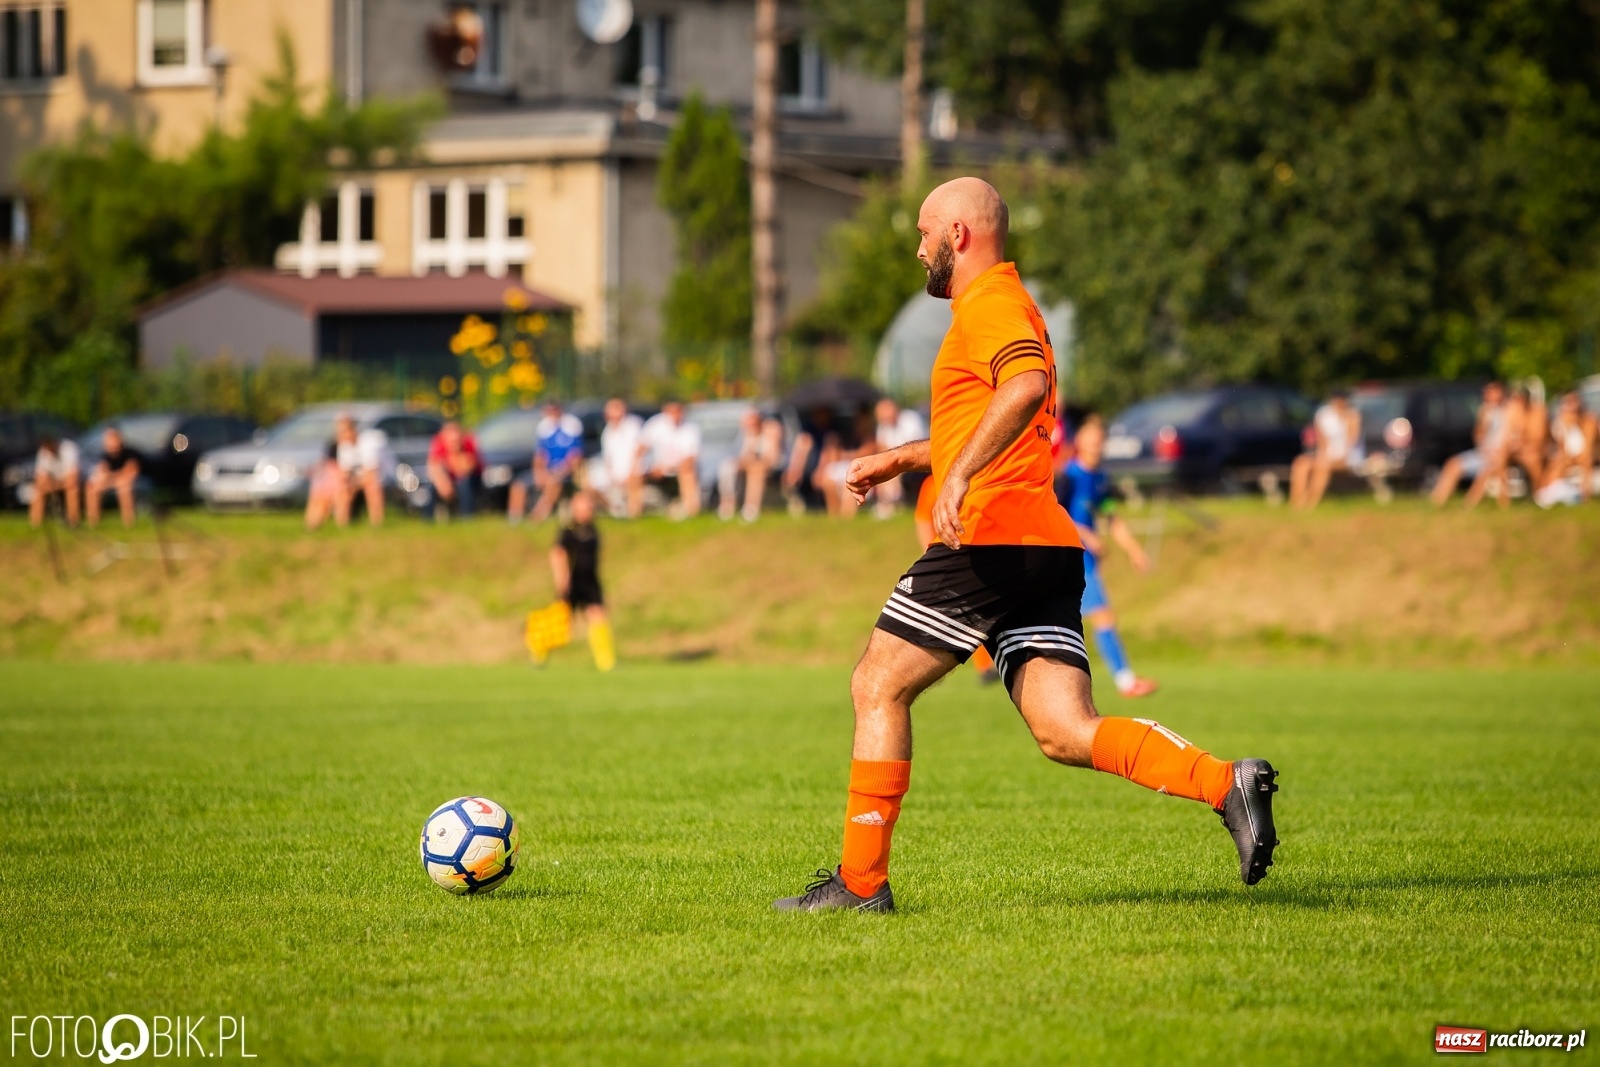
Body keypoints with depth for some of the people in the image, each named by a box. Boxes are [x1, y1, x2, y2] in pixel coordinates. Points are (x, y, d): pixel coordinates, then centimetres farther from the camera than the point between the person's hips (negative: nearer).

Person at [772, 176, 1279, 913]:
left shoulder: (990, 305, -5)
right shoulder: (1002, 307, 28)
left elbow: (1027, 385, -27)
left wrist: (956, 475, -33)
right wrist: (902, 459, 42)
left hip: (989, 540, -9)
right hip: (1045, 549, 9)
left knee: (878, 687, 3)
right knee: (1066, 733, -3)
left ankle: (860, 881, 4)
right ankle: (1226, 784, -20)